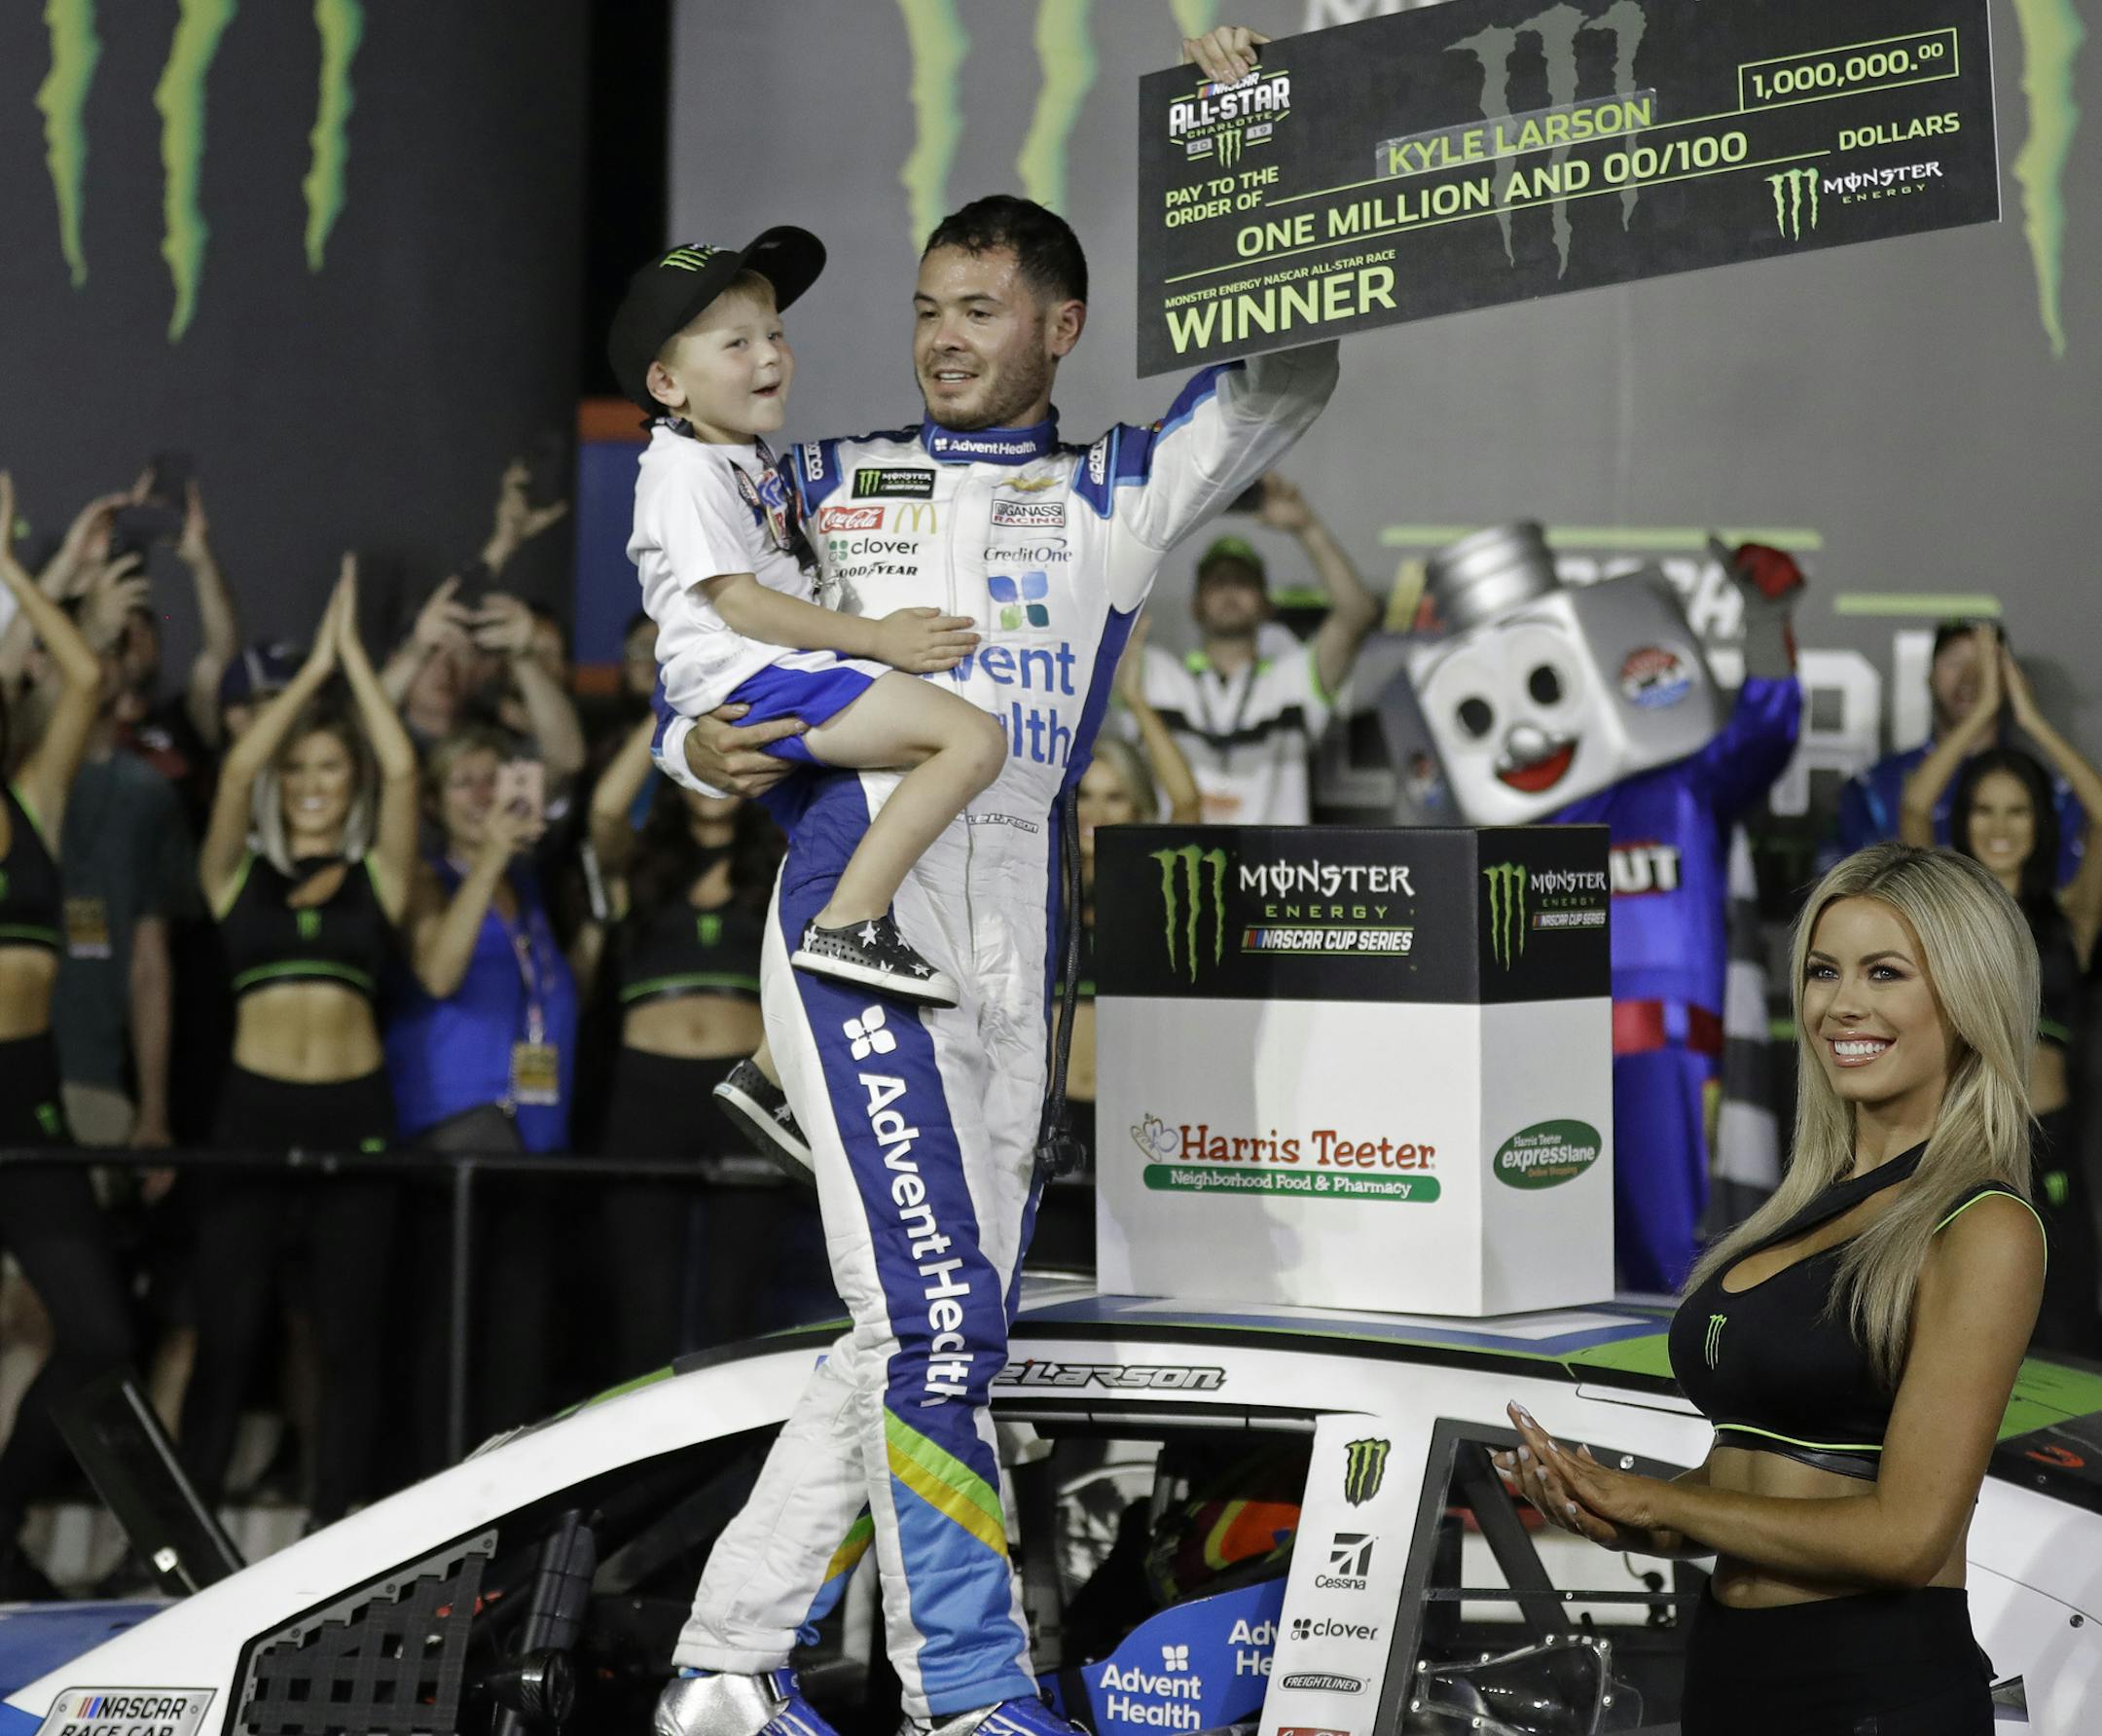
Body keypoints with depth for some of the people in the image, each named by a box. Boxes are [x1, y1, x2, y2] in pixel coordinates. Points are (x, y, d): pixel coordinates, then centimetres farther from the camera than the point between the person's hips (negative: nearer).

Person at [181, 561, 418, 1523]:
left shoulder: (379, 876, 9)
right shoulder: (236, 874, 9)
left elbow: (402, 772, -4)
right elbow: (235, 771, -5)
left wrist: (354, 654, 0)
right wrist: (313, 666, -2)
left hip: (354, 1110, 1)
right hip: (253, 1109, -1)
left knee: (349, 1338, 2)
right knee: (225, 1335, -1)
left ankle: (330, 1536, 7)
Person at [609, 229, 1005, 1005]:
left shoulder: (749, 461, 20)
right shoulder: (688, 472, -13)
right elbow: (737, 602, -19)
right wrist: (878, 639, -18)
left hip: (783, 675, 11)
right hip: (749, 679, -11)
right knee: (974, 738, -23)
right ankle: (848, 925, -28)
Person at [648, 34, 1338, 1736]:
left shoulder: (1116, 495, 15)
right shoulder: (829, 486, 14)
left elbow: (1291, 371, 8)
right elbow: (710, 672, 17)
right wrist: (702, 747, -7)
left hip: (1012, 960, 4)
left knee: (933, 1335, 7)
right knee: (936, 1315, -15)